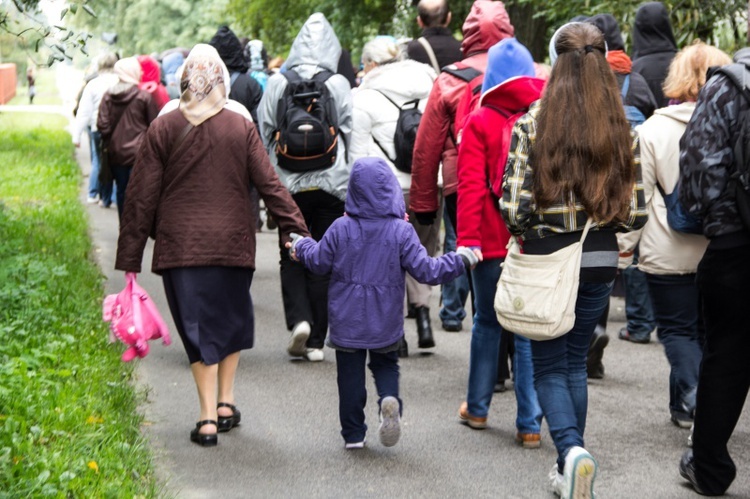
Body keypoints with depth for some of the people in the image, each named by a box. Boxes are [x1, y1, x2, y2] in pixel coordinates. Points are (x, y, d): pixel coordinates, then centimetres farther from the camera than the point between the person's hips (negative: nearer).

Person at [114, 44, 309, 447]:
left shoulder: (163, 129, -3)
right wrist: (298, 231, 2)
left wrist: (130, 258, 3)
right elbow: (269, 185, -3)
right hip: (232, 243, 1)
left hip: (180, 246, -1)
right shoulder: (241, 127, -1)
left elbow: (142, 197, -1)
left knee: (197, 327, 4)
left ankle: (208, 418, 1)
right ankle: (226, 401, 21)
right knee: (231, 319, 20)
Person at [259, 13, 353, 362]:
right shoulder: (338, 85, -5)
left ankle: (299, 319, -8)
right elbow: (348, 133, -1)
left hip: (289, 183, 0)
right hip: (330, 183, 0)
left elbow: (265, 134, 4)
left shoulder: (277, 83, -2)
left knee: (291, 257, 13)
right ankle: (316, 340, 9)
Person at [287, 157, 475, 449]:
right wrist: (460, 260, 0)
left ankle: (353, 433, 14)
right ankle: (390, 400, -14)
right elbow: (425, 270, -12)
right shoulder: (401, 231, -11)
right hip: (385, 324, 0)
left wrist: (302, 246, 23)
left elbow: (319, 263, 2)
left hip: (347, 323, 0)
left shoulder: (341, 228, -8)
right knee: (386, 365, 18)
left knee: (350, 373, 10)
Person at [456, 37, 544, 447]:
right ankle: (530, 423, 4)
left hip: (494, 241, -1)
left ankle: (477, 408, 28)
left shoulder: (480, 122, -5)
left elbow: (471, 186, -11)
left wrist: (468, 239, -13)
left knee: (487, 322, 16)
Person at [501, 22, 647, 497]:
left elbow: (515, 207, -13)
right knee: (576, 362, 19)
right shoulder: (624, 131, -2)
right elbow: (636, 214, -1)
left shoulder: (532, 124, -10)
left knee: (550, 368, 9)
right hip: (601, 262, 3)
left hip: (546, 258, -3)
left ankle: (572, 451, -15)